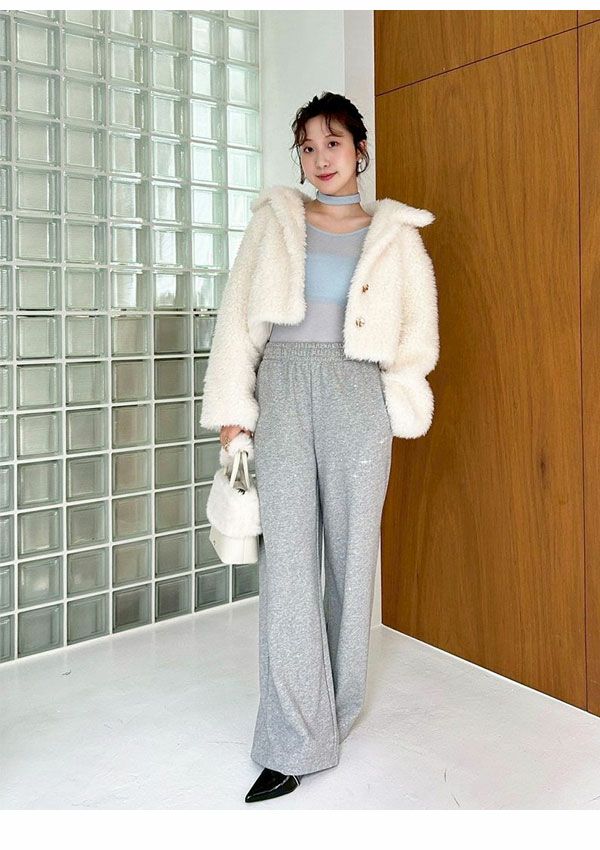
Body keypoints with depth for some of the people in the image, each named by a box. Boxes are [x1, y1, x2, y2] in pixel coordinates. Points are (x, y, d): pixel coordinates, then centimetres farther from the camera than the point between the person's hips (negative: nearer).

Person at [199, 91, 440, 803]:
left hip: (357, 394, 0)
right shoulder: (274, 219, 11)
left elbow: (419, 324, 12)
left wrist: (396, 398, -1)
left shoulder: (395, 232, 11)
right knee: (286, 557, -5)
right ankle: (294, 742, 2)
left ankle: (337, 707, 24)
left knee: (351, 549, 4)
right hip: (283, 390, 0)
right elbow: (239, 317, 6)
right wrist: (233, 411, -2)